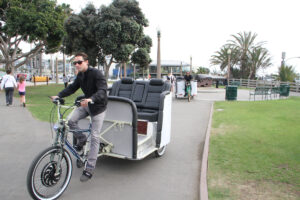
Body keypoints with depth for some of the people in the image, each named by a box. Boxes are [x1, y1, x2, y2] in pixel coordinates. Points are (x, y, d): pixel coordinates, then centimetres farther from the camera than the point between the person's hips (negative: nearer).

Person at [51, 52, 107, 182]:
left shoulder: (96, 74, -20)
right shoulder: (80, 76, 5)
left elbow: (102, 90, -32)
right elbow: (72, 88, 7)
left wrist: (91, 99, -50)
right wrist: (59, 95, -9)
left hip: (98, 107, -7)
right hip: (86, 105, 7)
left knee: (95, 137, -6)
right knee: (71, 120, -15)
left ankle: (89, 169, 1)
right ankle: (81, 140, 14)